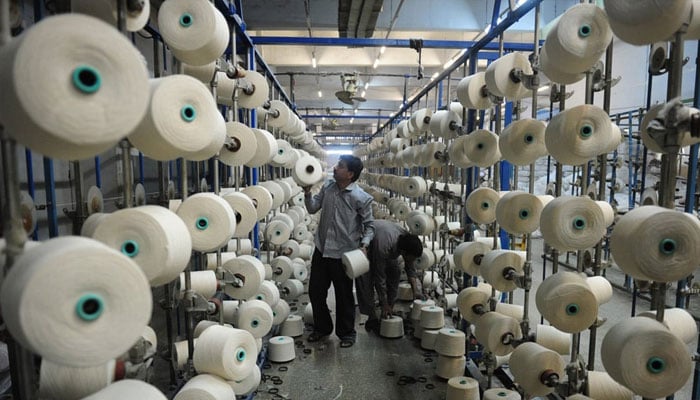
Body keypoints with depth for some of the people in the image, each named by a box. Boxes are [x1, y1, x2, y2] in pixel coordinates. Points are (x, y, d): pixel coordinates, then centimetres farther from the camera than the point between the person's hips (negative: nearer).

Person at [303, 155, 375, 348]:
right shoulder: (327, 186, 2)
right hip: (321, 250, 6)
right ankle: (322, 327, 37)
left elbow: (369, 224, -5)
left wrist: (364, 245, -19)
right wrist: (308, 193, -10)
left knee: (344, 296, 9)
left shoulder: (361, 198, -14)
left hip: (343, 254, -5)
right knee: (315, 291, 15)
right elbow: (313, 208, 7)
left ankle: (346, 333, 30)